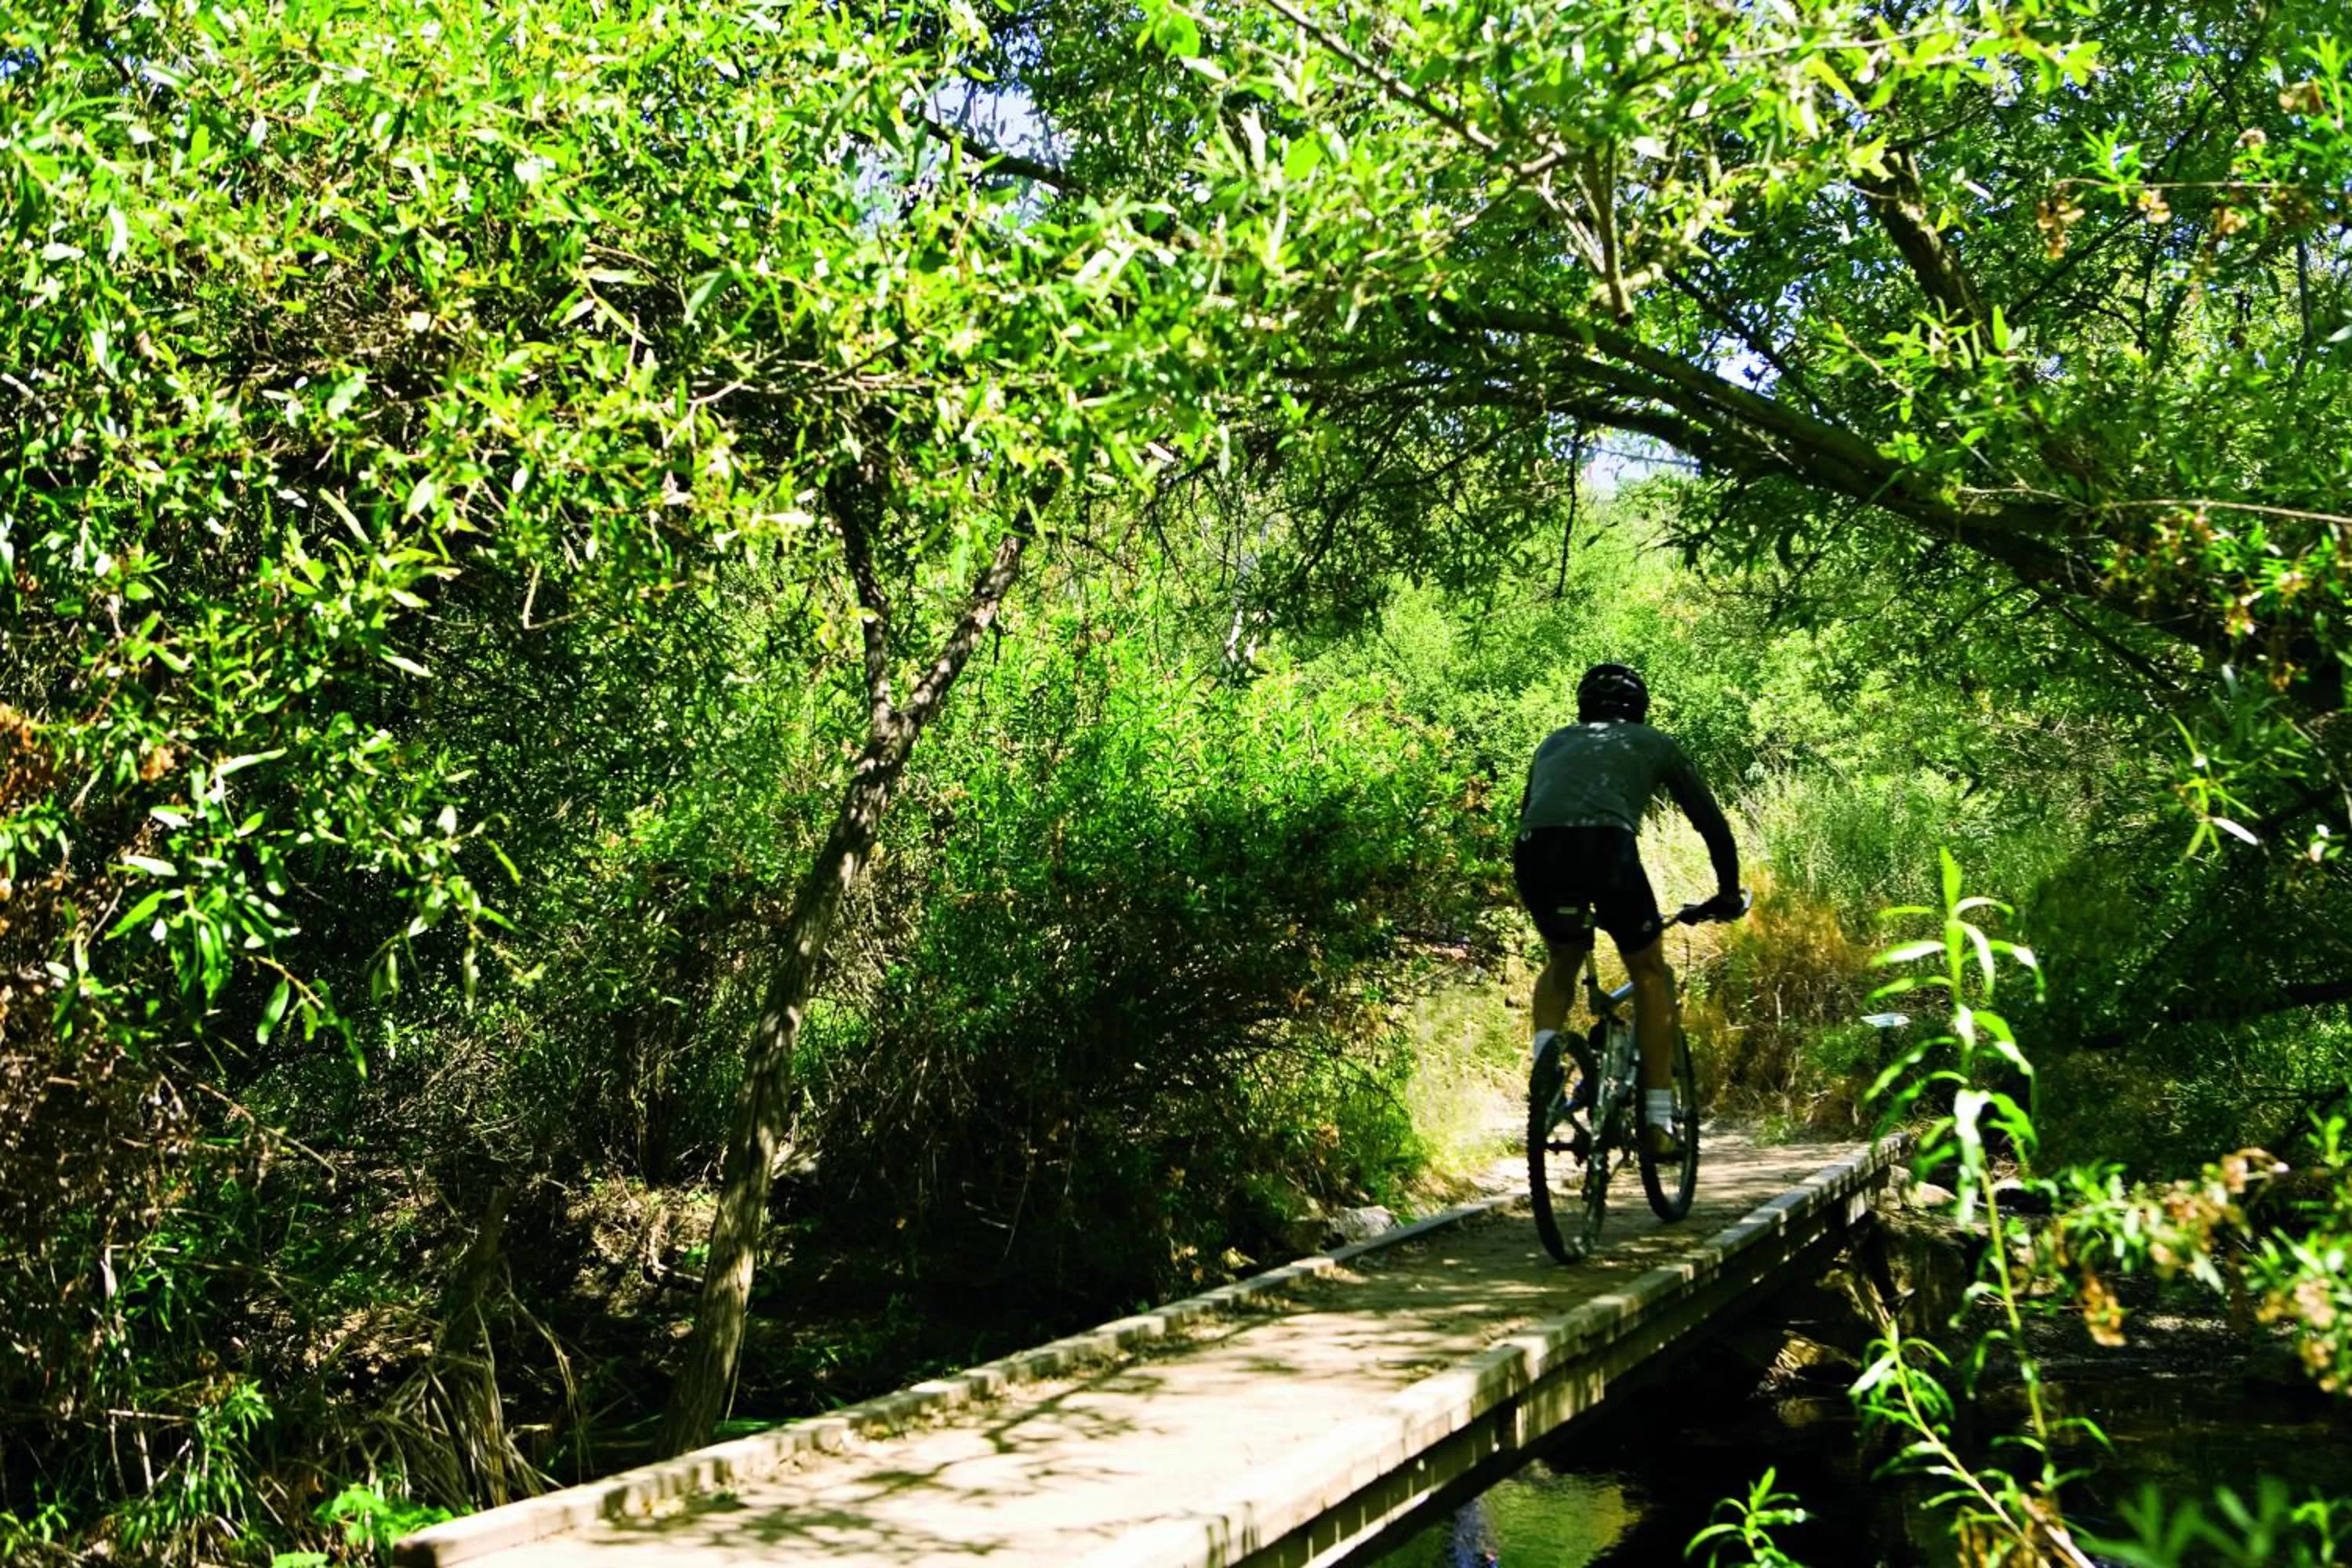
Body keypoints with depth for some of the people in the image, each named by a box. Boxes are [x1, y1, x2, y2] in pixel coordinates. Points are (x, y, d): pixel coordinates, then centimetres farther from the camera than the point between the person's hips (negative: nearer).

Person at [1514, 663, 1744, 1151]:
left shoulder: (1555, 742, 36)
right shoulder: (1653, 742, 30)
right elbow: (1710, 819, 31)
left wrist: (1549, 899, 53)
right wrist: (1729, 893, 44)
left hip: (1534, 850, 3)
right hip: (1605, 843, -2)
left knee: (1561, 960, 30)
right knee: (1650, 972, 19)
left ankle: (1544, 1063, 5)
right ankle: (1658, 1121, 14)